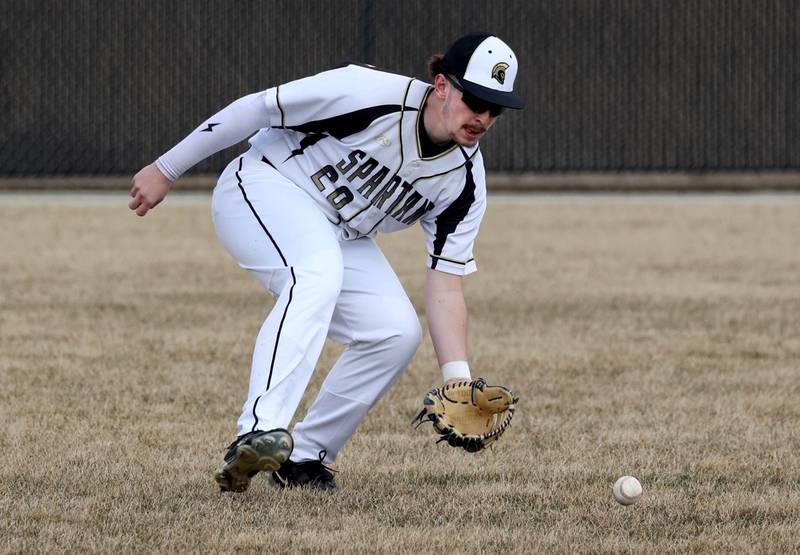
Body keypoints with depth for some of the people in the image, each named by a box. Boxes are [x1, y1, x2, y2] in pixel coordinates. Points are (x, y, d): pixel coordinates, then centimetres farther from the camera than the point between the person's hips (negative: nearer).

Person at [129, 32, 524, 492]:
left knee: (398, 332, -11)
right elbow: (257, 108, -19)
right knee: (319, 271, -36)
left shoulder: (465, 181, -9)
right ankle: (260, 432, -49)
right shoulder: (370, 93, -27)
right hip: (266, 185, -7)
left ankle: (304, 456, 3)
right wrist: (167, 170, -13)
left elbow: (446, 282, -9)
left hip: (341, 237, 7)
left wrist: (458, 378, -23)